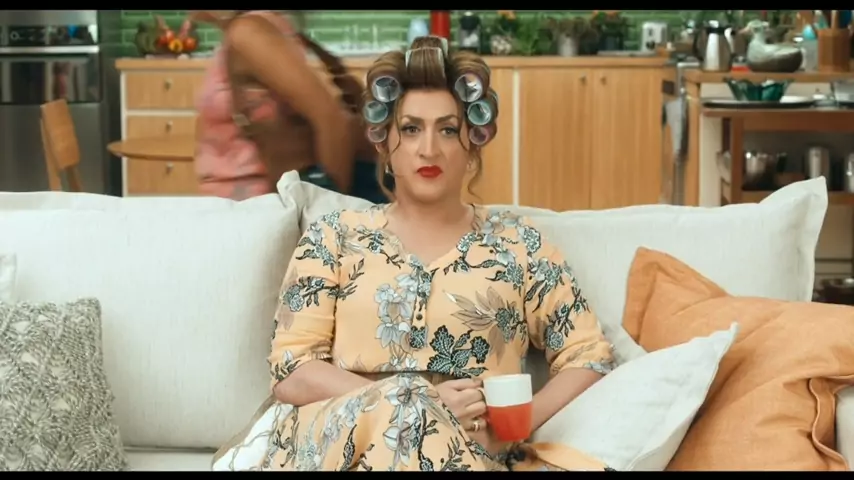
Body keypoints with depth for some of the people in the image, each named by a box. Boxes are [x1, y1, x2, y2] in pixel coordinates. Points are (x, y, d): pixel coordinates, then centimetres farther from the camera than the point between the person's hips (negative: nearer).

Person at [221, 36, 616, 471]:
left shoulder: (517, 243, 11)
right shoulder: (334, 237, 10)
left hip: (468, 449, 1)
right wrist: (420, 401, -14)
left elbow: (591, 358, 9)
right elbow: (291, 370, 0)